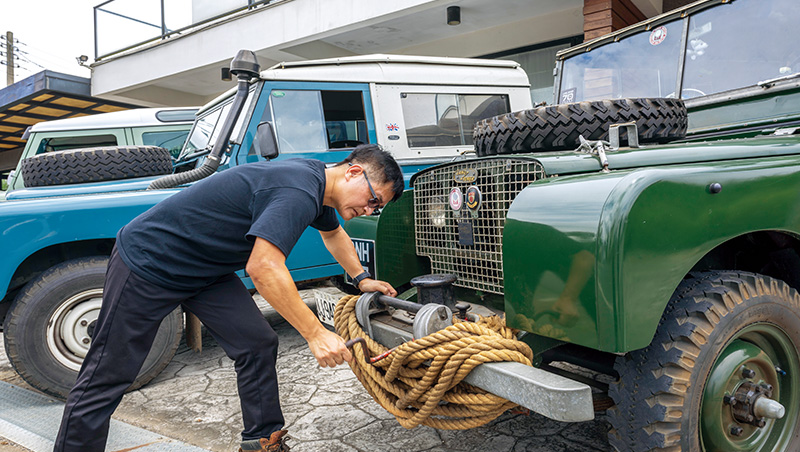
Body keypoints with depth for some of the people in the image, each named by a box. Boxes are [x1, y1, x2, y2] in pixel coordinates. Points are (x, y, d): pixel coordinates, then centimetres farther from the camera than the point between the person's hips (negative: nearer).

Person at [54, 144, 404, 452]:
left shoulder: (317, 181, 2)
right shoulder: (297, 193, -30)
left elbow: (332, 233, 23)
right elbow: (263, 268, -38)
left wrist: (361, 279, 22)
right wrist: (315, 334, -34)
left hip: (204, 269, 9)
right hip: (148, 262, -9)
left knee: (258, 345, 2)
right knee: (107, 378, 0)